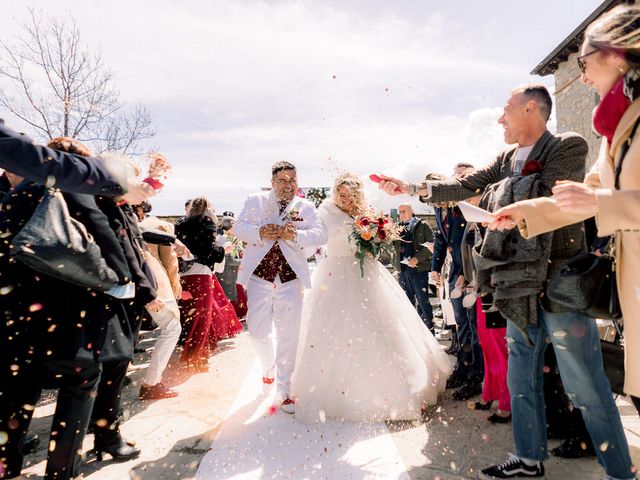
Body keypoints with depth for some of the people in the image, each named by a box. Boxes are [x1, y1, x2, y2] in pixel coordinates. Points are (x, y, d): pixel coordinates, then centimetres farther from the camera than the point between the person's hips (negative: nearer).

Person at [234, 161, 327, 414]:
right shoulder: (255, 200, 10)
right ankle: (269, 367, 40)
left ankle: (284, 391, 14)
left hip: (291, 278, 0)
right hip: (260, 275, 1)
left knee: (288, 335, 1)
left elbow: (320, 235, -2)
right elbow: (239, 227, 0)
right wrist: (260, 233, -20)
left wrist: (295, 235, -20)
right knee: (258, 331, 7)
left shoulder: (306, 206, 10)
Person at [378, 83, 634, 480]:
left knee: (587, 387, 3)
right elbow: (465, 187, 14)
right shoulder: (507, 160, 13)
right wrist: (412, 188, 10)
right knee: (522, 379, 15)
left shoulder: (569, 147, -6)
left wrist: (499, 191, -1)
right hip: (522, 287, 7)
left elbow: (541, 192, -18)